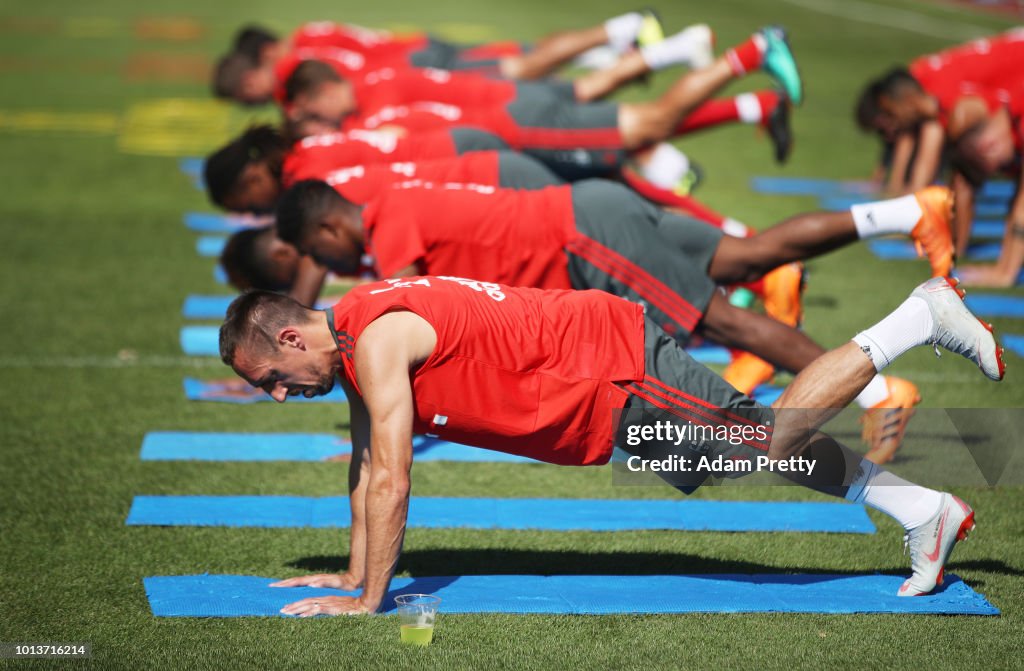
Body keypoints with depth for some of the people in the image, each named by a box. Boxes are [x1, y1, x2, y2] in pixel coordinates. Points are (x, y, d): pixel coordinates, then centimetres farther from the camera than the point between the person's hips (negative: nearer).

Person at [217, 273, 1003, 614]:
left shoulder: (379, 341, -23)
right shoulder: (353, 345, 7)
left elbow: (392, 484, -26)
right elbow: (367, 470, 16)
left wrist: (369, 602, -20)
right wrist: (354, 574, 14)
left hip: (617, 366, -9)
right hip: (607, 402, 9)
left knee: (773, 438, -11)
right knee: (771, 445, 12)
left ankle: (921, 316, 0)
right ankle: (925, 512, 18)